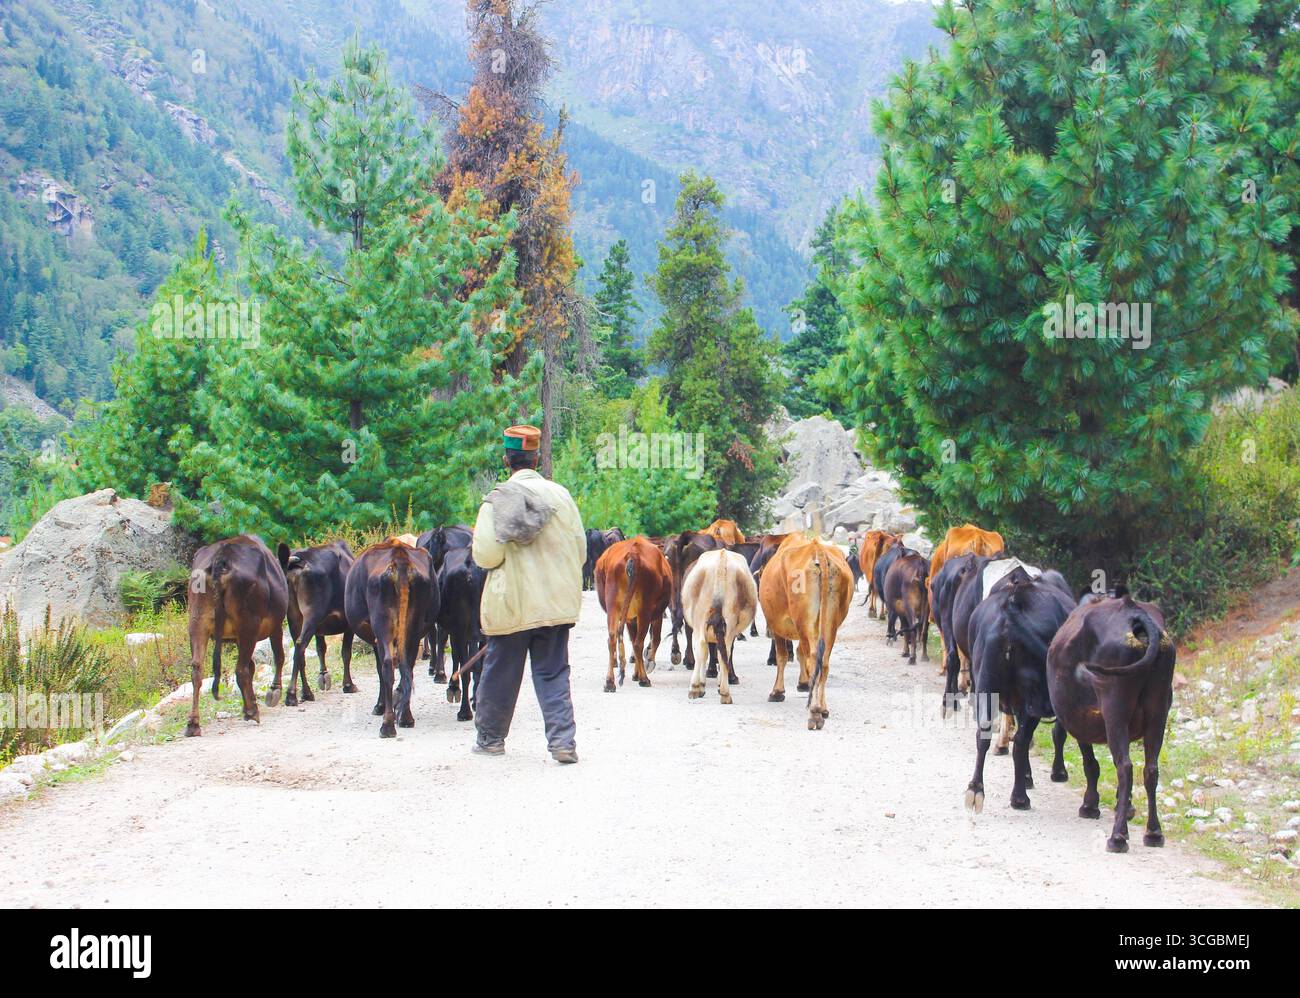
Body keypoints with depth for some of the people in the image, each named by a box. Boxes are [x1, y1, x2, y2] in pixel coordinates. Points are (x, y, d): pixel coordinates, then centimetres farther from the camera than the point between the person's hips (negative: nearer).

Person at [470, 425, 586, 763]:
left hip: (509, 605, -2)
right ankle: (563, 742, -3)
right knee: (553, 673, 7)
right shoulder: (560, 495, -2)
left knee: (500, 673, 12)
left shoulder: (495, 501, -8)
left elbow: (485, 556, -13)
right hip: (557, 603, 2)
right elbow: (580, 551, 2)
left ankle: (490, 738, 26)